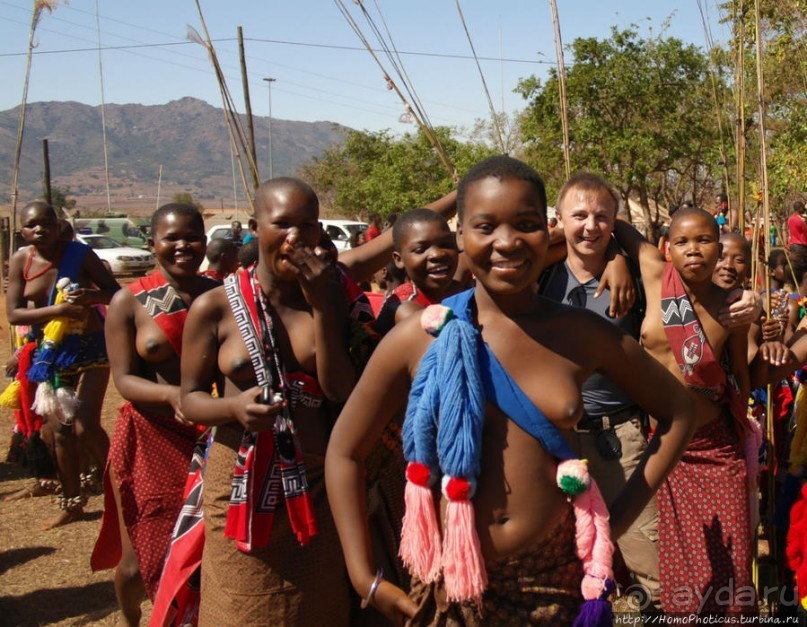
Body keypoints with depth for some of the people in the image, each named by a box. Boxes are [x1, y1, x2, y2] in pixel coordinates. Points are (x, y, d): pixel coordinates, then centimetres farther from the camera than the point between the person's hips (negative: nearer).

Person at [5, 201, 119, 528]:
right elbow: (13, 313, -8)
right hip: (49, 354, 3)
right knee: (59, 430, 9)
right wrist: (58, 309, -23)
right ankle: (72, 503, 25)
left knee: (86, 427, -8)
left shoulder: (80, 253, -11)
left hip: (90, 349, -3)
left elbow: (116, 292, -4)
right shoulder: (21, 260, -4)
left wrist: (92, 296, -26)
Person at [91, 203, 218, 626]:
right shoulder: (129, 302, -5)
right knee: (139, 557, 14)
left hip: (213, 439, 1)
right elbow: (124, 380, -8)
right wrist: (173, 394, -26)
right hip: (150, 442, -1)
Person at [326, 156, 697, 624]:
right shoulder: (418, 338, -9)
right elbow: (345, 452, 0)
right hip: (454, 583, -1)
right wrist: (367, 581, -4)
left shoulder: (584, 334, -5)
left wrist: (618, 520, 1)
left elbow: (678, 412, 8)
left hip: (559, 580, 2)